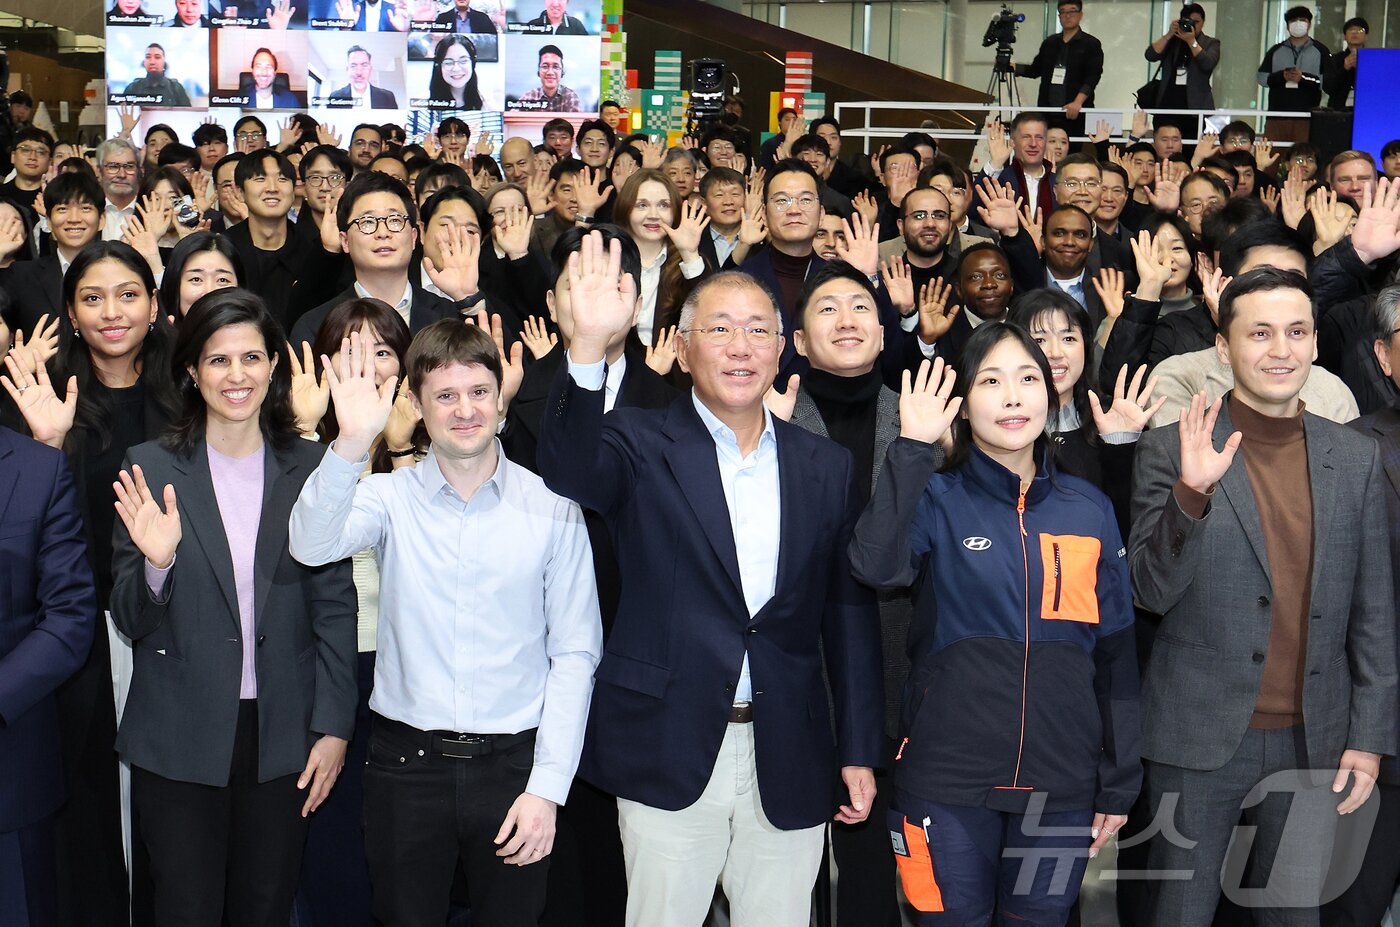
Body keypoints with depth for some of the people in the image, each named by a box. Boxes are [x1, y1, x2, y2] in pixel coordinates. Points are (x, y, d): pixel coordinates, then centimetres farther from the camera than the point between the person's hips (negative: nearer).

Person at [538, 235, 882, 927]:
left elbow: (849, 615, 8)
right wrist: (589, 346, -40)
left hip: (788, 765, 3)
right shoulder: (641, 447, -2)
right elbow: (569, 473, -25)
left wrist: (859, 751, 7)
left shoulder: (827, 467, 7)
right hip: (669, 754, -2)